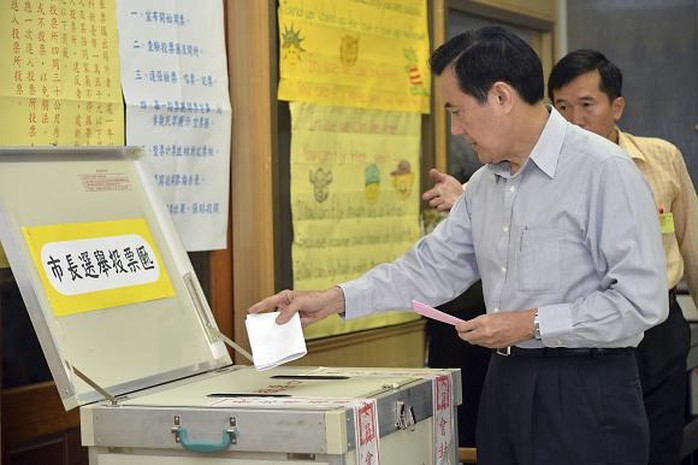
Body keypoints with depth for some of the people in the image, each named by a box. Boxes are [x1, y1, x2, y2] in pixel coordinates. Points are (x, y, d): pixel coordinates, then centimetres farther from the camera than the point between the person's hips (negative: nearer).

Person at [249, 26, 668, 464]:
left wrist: (533, 324, -17)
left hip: (584, 392, -7)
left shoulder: (603, 169, -15)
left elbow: (641, 301, -18)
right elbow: (432, 268, 15)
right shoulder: (484, 185, 10)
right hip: (506, 381, 7)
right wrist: (333, 299, 7)